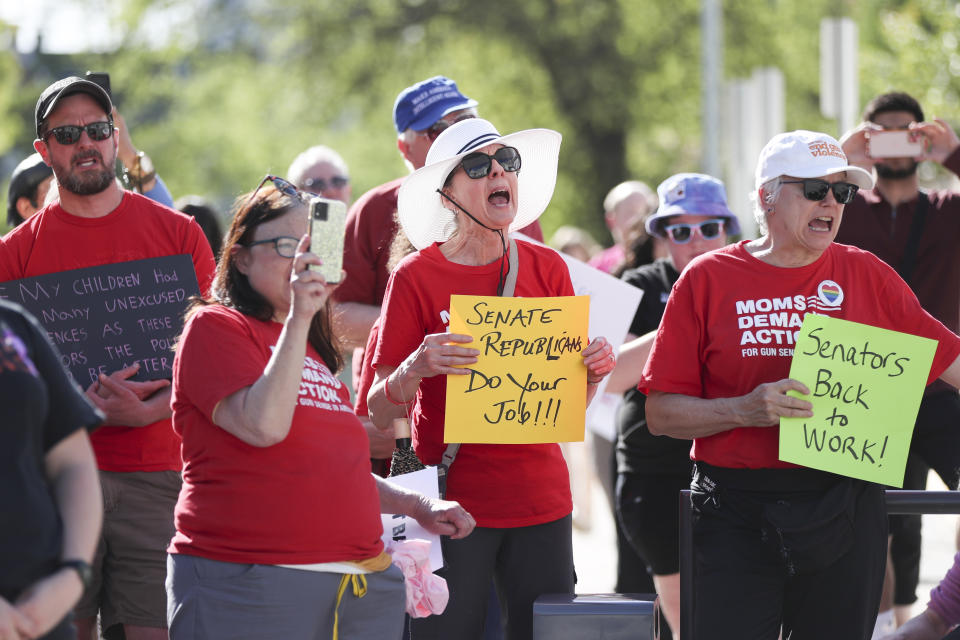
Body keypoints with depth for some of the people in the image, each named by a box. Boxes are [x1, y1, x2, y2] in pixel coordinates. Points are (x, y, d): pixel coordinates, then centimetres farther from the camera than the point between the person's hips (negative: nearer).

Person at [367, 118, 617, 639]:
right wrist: (415, 369, -23)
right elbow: (379, 412, -4)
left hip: (541, 498, 3)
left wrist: (594, 371, -8)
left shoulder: (546, 268, 7)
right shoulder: (416, 276, -4)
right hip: (450, 497, -3)